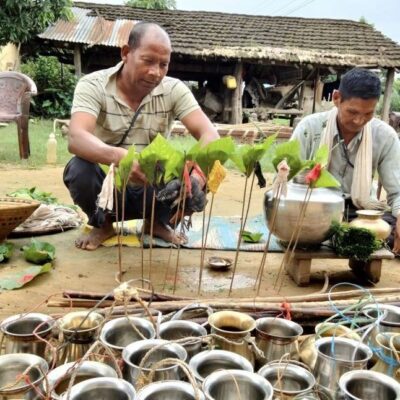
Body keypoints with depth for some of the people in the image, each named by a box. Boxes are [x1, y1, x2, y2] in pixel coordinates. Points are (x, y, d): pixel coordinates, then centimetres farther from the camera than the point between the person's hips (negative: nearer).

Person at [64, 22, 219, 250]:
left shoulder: (174, 89, -8)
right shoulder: (93, 85, -16)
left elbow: (209, 134, -19)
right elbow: (76, 139, -32)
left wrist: (198, 175, -41)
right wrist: (118, 156, -54)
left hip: (153, 190, 2)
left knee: (193, 182, -25)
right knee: (79, 170, -33)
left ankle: (157, 222, 7)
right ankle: (103, 224, 1)